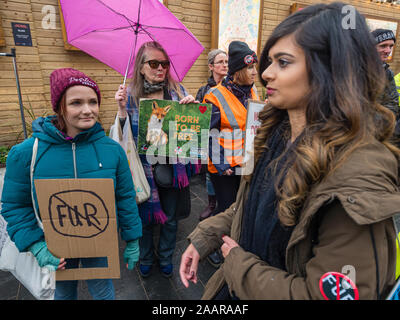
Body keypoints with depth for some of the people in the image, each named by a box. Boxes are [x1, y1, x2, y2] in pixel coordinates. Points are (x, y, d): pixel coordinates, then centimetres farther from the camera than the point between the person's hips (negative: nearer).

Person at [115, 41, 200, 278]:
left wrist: (192, 106, -13)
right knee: (146, 217, 16)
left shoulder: (178, 91, 1)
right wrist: (122, 109, -19)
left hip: (172, 166, 1)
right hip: (145, 167, -1)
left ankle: (166, 259, 41)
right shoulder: (131, 95, -2)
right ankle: (145, 259, 42)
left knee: (170, 218, 16)